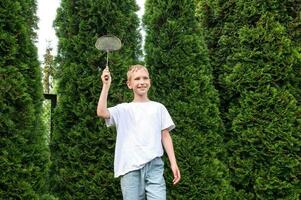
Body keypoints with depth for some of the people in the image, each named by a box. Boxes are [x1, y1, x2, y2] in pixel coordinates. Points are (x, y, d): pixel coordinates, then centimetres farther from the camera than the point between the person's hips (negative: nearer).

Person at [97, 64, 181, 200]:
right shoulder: (123, 109, 11)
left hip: (154, 165, 0)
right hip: (130, 167, 0)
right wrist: (106, 85, -6)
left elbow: (165, 136, 12)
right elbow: (101, 112, -8)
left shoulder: (158, 108, 14)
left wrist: (173, 163, 4)